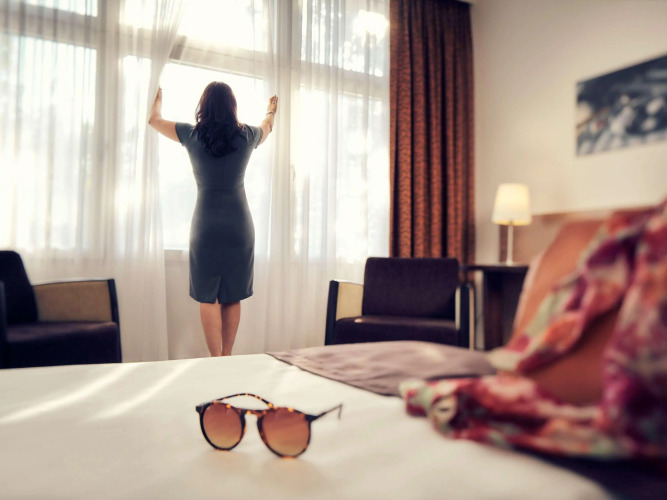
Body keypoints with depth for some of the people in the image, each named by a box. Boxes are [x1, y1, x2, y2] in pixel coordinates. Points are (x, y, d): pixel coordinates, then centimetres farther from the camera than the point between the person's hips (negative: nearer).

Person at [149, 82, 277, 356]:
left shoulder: (192, 135, -1)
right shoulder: (247, 136, 2)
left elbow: (154, 119, 18)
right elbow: (266, 127, 27)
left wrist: (158, 96, 39)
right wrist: (271, 109, 49)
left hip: (207, 225, -1)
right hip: (239, 223, 2)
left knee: (208, 297, 3)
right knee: (233, 297, 9)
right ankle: (227, 358, 16)